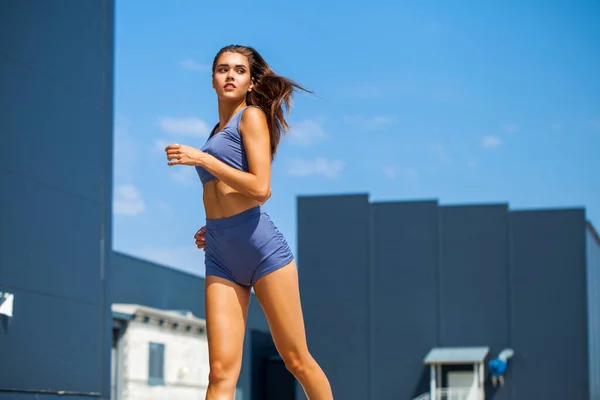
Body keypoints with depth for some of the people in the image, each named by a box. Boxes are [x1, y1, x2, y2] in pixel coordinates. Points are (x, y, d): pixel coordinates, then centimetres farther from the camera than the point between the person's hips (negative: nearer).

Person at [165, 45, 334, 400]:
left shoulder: (252, 116, 1)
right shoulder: (219, 130, 23)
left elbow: (260, 187, -13)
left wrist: (202, 159, -12)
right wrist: (213, 228, 13)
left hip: (261, 246, -6)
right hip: (221, 256, 6)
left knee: (297, 360, 2)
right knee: (222, 371, -7)